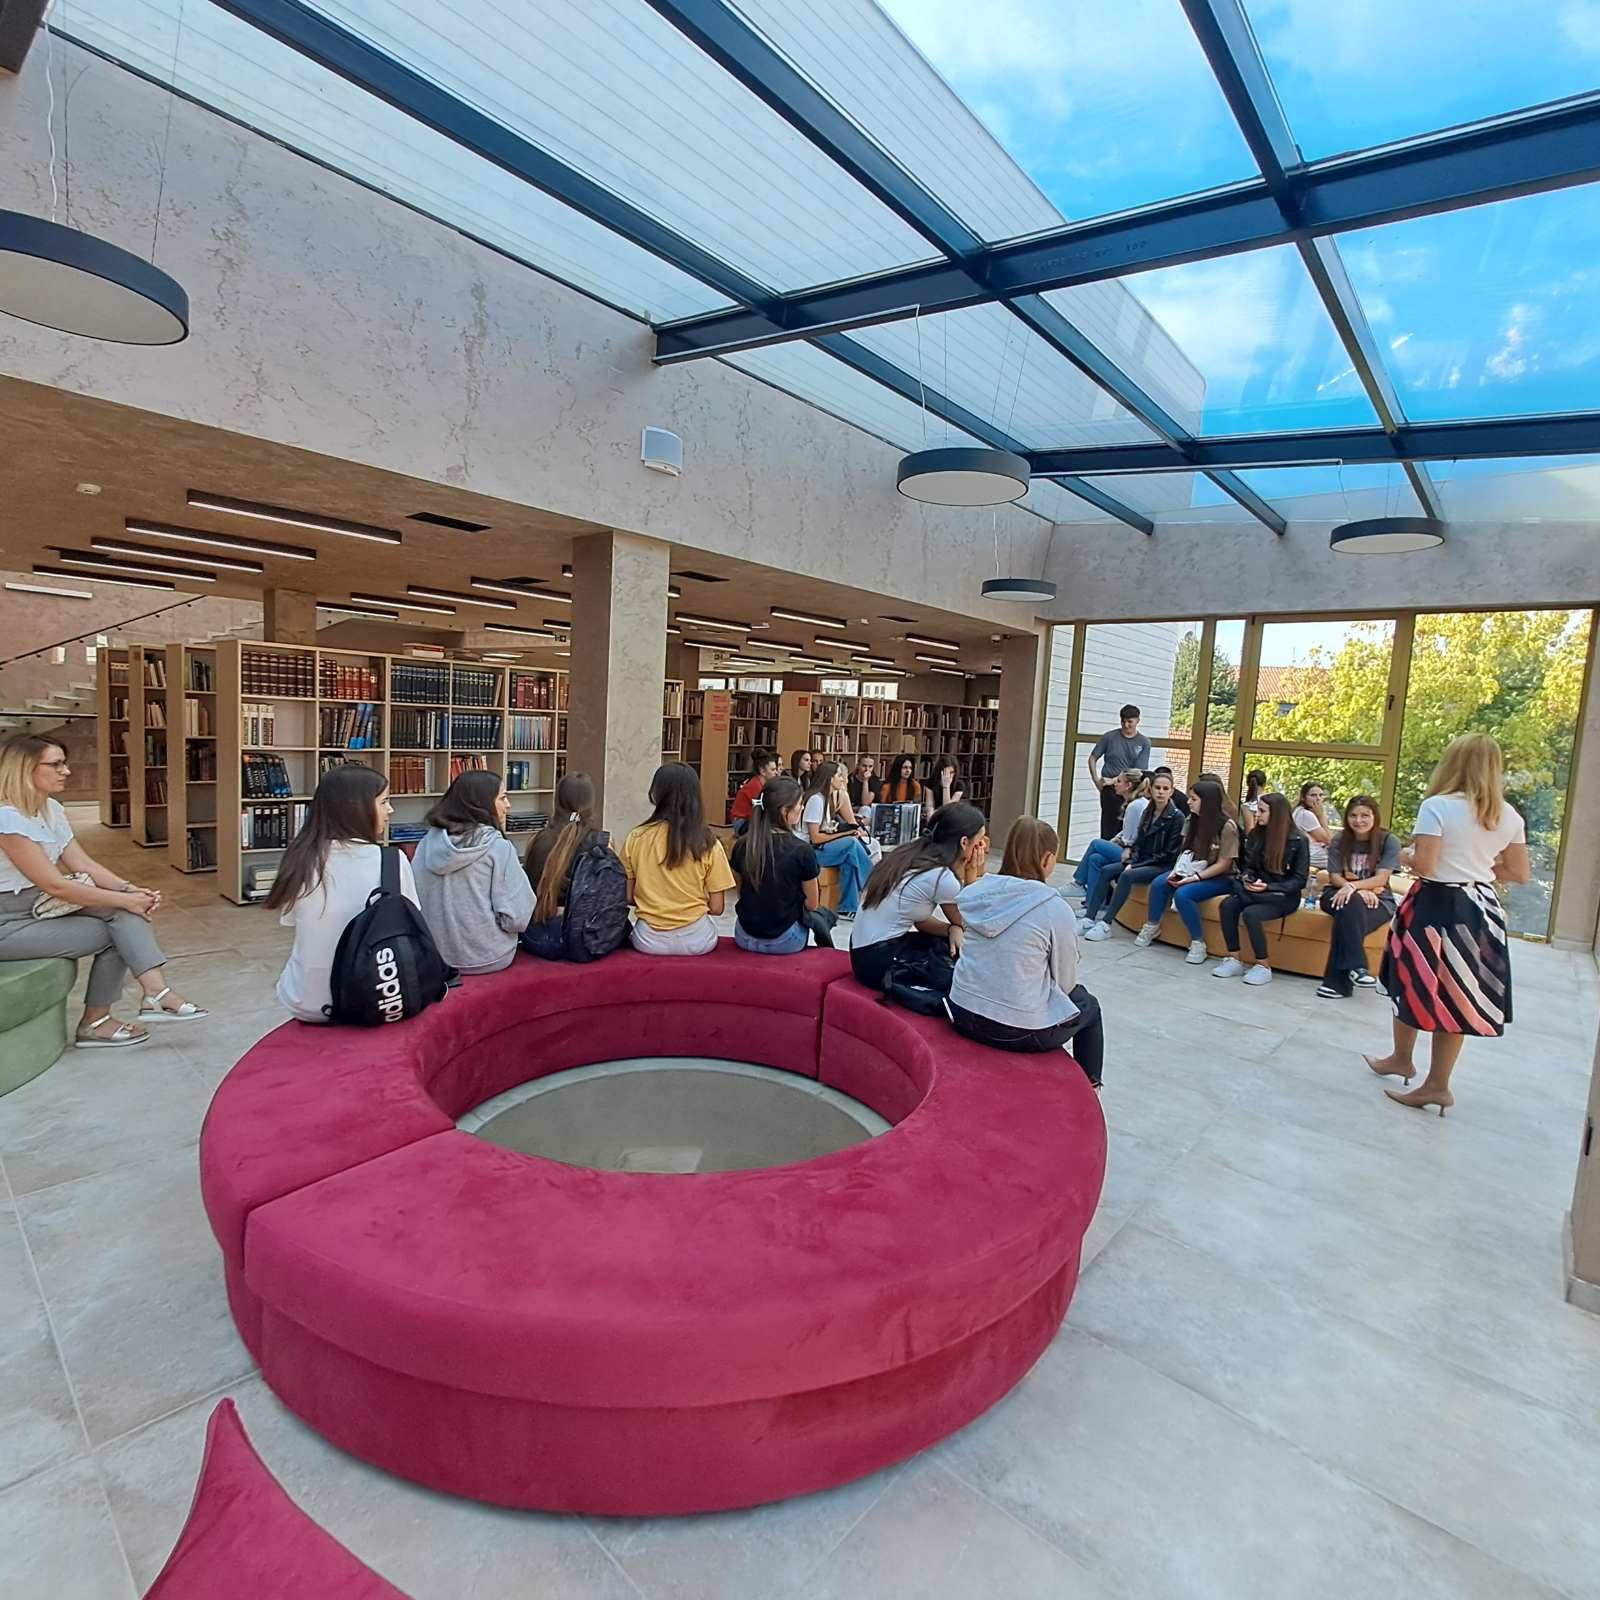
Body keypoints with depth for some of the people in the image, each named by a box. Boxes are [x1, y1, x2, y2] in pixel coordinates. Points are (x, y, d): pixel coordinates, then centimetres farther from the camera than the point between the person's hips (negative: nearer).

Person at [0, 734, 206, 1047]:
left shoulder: (52, 809, 5)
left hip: (42, 904, 7)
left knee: (123, 915, -15)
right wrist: (125, 900, -22)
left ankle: (156, 993, -23)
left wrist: (131, 891, -15)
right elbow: (54, 884, -25)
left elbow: (83, 864, 1)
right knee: (115, 932, -12)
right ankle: (94, 1022, 2)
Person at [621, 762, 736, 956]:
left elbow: (627, 897, 1)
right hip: (696, 940, -1)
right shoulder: (708, 843, -10)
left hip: (649, 940, 1)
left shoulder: (636, 838, -6)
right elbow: (716, 908, -5)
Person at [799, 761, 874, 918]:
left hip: (817, 848, 9)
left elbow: (823, 830, 7)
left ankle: (848, 908, -11)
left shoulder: (827, 797, 11)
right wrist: (843, 833, -17)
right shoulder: (816, 799, -17)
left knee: (849, 858, -14)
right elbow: (815, 838, -19)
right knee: (851, 844, -22)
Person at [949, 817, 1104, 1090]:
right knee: (1088, 1006, 26)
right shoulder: (1055, 909, -15)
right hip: (1017, 1029, -5)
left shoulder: (975, 892, -1)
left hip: (964, 1015, 6)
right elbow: (1064, 982, -4)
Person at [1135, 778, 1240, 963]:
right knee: (1158, 883, -18)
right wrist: (1177, 870, -7)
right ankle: (1152, 926, 2)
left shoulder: (1227, 826, -17)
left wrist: (1194, 878, -22)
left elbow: (1223, 864, -17)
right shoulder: (1192, 821, 4)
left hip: (1219, 878, -6)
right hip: (1192, 872, 6)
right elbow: (1184, 851, 12)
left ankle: (1198, 943, -16)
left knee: (1183, 894, -31)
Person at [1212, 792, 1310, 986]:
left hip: (1283, 896, -5)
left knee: (1250, 913, -33)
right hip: (1257, 890, 5)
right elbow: (1247, 864, 15)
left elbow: (1299, 880, -8)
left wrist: (1268, 887, -20)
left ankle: (1264, 967, -16)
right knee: (1228, 904, -26)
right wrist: (1246, 878, -9)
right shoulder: (1255, 834, 6)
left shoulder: (1298, 840, -8)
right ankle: (1233, 960, -19)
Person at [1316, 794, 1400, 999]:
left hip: (1378, 900, -1)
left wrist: (1354, 885, -33)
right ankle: (1356, 967, -39)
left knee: (1347, 915, -35)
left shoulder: (1389, 841, -5)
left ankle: (1337, 981, -33)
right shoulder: (1339, 840, 1)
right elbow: (1334, 876, -4)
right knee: (1352, 903, -37)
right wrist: (1359, 891, -22)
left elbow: (1381, 879, -15)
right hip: (1341, 895, 1)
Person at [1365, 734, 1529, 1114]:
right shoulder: (1509, 816, 3)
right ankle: (1437, 1084, 19)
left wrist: (1405, 857, 1)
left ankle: (1402, 1059, 31)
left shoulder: (1437, 807, -15)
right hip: (1481, 910, 6)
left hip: (1437, 907, -6)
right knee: (1455, 996, 11)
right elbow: (1520, 873, 9)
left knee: (1411, 984, 14)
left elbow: (1424, 865, -20)